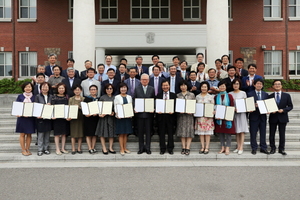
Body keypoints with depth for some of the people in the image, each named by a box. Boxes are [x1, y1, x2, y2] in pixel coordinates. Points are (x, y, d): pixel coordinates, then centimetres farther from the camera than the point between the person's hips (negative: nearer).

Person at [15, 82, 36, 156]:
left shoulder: (34, 97, 6)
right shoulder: (20, 96, 4)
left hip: (31, 118, 1)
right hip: (22, 117, -1)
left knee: (29, 134, 6)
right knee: (22, 134, 2)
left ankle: (27, 149, 17)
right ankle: (23, 150, 10)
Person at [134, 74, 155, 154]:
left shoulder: (152, 89, 7)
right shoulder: (137, 89, 7)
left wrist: (153, 108, -11)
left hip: (149, 113, 0)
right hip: (139, 113, 0)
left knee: (148, 131, 4)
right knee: (140, 131, 6)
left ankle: (147, 148, 14)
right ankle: (141, 148, 15)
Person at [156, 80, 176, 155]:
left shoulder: (173, 95, 6)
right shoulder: (158, 95, 7)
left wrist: (173, 111, -15)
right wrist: (157, 111, -13)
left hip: (170, 116, 0)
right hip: (161, 116, 0)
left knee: (170, 133, 6)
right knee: (161, 133, 5)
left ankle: (170, 149, 17)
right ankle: (162, 149, 14)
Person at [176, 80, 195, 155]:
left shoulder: (192, 95, 6)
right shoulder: (178, 95, 8)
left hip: (189, 115, -1)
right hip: (180, 115, 1)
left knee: (189, 131, -4)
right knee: (182, 131, 2)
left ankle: (188, 148, 0)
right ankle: (183, 148, 9)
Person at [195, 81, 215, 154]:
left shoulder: (211, 97, 5)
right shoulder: (197, 97, 11)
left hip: (208, 116, -2)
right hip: (199, 116, 2)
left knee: (208, 132, -2)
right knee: (201, 131, 2)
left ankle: (207, 147, 4)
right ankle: (202, 147, 10)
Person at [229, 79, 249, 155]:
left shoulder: (243, 93, 3)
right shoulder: (230, 94, 8)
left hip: (241, 112, -2)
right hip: (233, 113, 2)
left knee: (242, 130, -3)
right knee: (236, 130, 6)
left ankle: (241, 148, -2)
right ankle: (238, 147, 12)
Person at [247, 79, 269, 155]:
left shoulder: (266, 94, 12)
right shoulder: (250, 94, 1)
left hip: (263, 116, 3)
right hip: (254, 116, -3)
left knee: (263, 133, 8)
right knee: (253, 133, 2)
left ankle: (263, 148, 17)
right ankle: (254, 148, 12)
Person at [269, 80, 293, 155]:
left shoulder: (287, 95, 4)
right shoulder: (270, 96, 3)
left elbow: (290, 106, 2)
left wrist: (283, 110, -14)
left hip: (282, 117, 0)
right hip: (273, 118, 0)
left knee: (282, 135, 5)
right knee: (272, 134, 5)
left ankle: (281, 149, 17)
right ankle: (273, 148, 19)